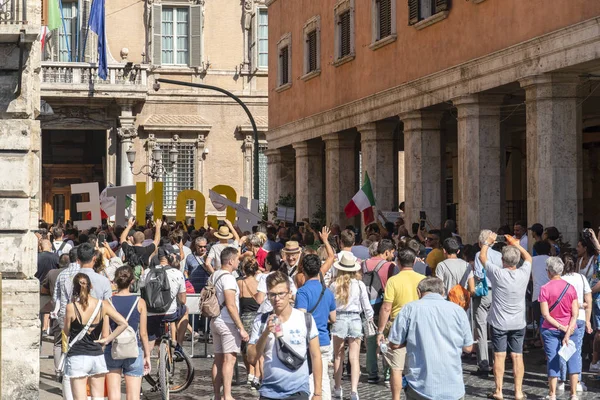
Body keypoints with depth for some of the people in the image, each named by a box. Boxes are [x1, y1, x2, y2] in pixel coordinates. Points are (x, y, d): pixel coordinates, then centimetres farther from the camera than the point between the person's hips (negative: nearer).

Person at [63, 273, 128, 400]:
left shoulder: (71, 307, -11)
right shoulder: (103, 305, -2)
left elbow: (67, 332, 1)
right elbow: (123, 323, -6)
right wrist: (107, 339, 1)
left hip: (77, 358, -3)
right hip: (97, 357, 3)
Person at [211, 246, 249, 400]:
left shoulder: (213, 276, 12)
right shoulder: (228, 278, -16)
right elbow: (231, 305, -21)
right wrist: (241, 328, -20)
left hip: (215, 322, 9)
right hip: (228, 323, -9)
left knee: (218, 359, 11)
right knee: (229, 359, -8)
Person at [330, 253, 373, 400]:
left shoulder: (334, 285, -4)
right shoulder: (359, 285, -5)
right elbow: (366, 305, -1)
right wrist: (370, 321, 11)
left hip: (339, 319, 0)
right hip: (355, 320, 0)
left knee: (338, 356, 16)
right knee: (354, 358, 0)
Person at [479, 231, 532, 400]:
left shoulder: (498, 274, -15)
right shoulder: (523, 273, -8)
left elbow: (482, 257, 1)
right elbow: (528, 257, 15)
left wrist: (487, 242, 16)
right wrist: (516, 244, 22)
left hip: (499, 322, -2)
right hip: (518, 323, 3)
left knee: (499, 356, 2)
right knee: (517, 356, 4)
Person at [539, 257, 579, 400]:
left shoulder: (545, 289, -9)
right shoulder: (570, 288, -1)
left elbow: (545, 314, -14)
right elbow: (575, 314, -7)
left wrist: (561, 327, -9)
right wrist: (567, 333, -11)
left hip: (550, 329, -1)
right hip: (570, 328, 2)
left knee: (553, 361, 4)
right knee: (572, 359, 7)